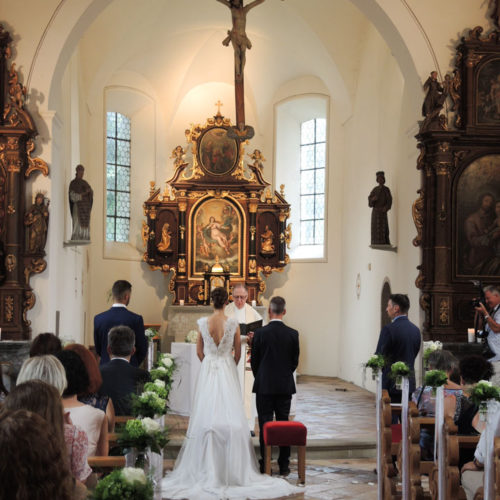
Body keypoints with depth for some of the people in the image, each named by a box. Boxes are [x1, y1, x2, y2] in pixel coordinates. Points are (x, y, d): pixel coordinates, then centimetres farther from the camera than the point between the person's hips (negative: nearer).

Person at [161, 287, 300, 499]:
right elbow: (237, 353, 4)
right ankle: (232, 467, 1)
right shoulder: (233, 324, -6)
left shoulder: (202, 323, -4)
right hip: (227, 371, -1)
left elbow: (199, 351, 7)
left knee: (207, 416, 3)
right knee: (231, 417, 1)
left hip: (207, 371, 1)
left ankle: (207, 467, 5)